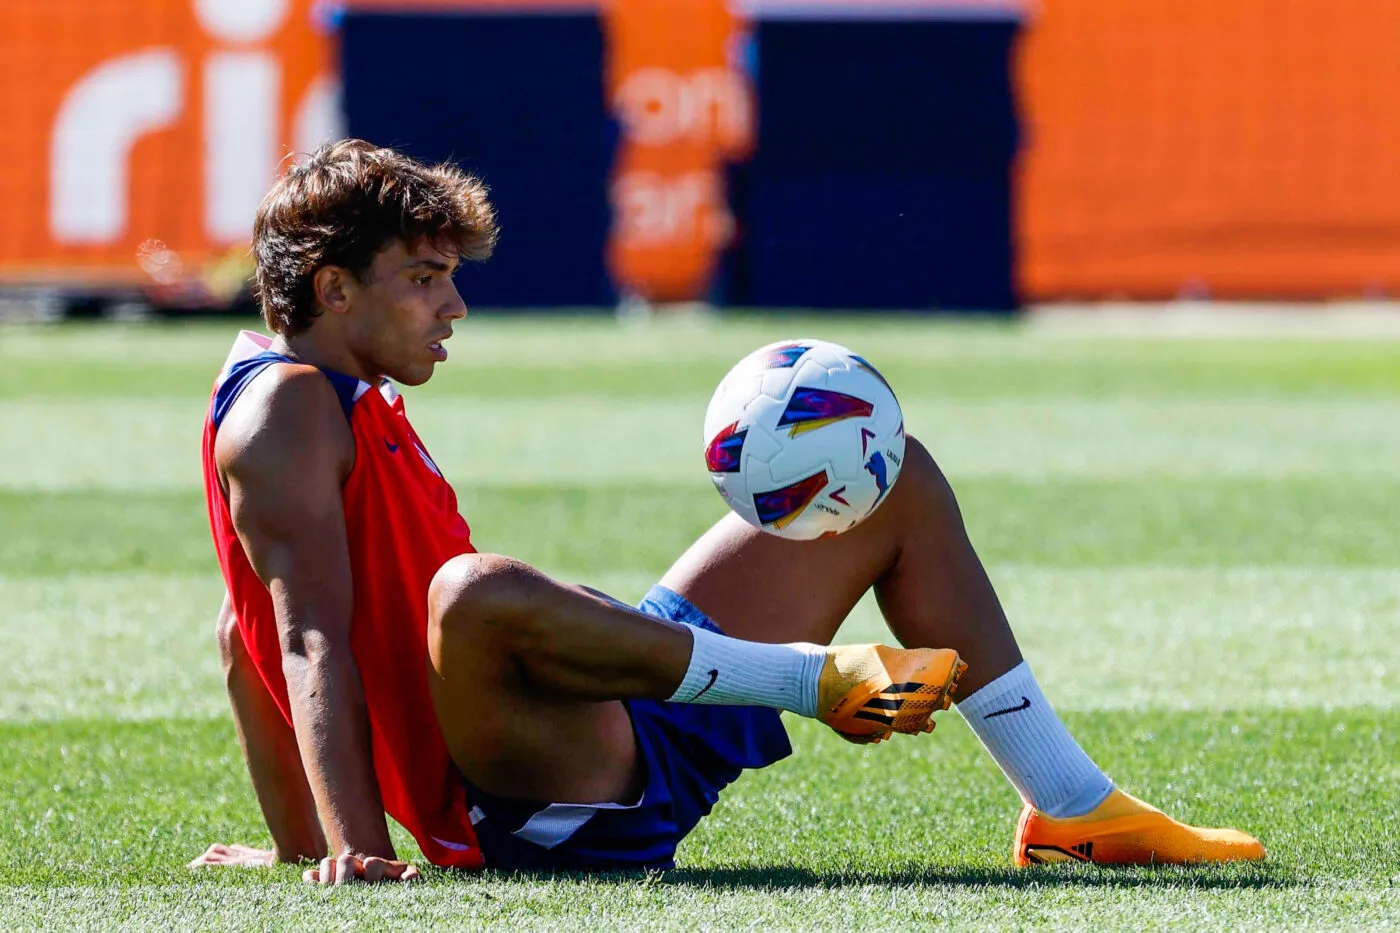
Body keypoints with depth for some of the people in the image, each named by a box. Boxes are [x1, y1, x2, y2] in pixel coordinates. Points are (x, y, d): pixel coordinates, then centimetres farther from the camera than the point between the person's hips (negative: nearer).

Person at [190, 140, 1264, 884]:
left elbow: (247, 636, 28)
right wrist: (352, 848, -32)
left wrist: (295, 841, 27)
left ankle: (1075, 808, 9)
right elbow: (314, 641, -22)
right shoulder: (284, 410, -9)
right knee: (476, 588, -45)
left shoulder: (350, 402, 22)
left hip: (614, 742, 11)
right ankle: (817, 678, -29)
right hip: (545, 806, -11)